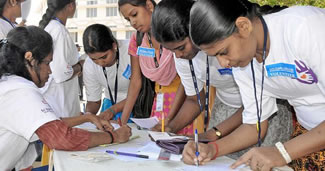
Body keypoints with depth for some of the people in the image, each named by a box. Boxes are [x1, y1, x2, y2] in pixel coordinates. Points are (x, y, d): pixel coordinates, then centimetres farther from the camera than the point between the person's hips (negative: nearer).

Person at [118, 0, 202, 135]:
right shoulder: (136, 40, -1)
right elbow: (135, 81, 1)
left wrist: (168, 119, -21)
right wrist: (123, 120, -6)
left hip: (185, 95, -4)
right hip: (160, 97, 5)